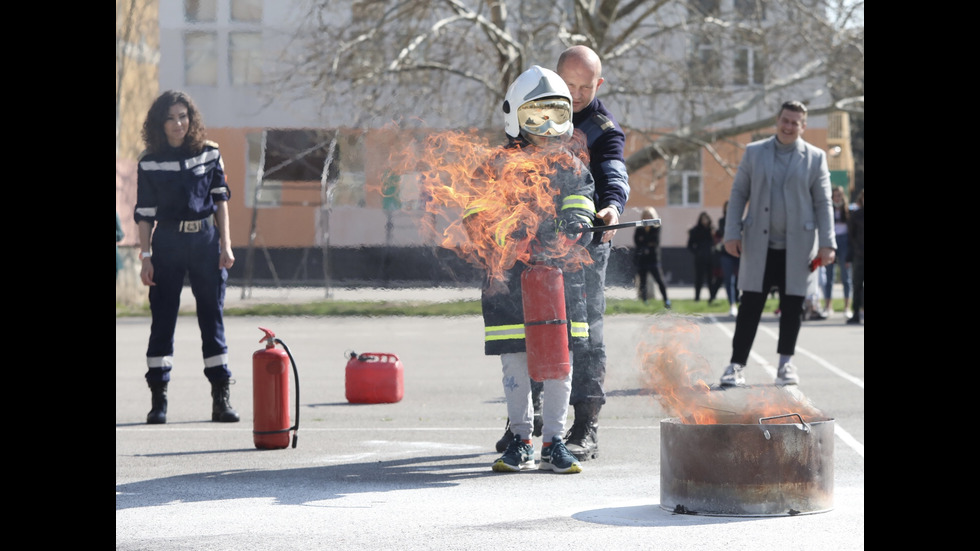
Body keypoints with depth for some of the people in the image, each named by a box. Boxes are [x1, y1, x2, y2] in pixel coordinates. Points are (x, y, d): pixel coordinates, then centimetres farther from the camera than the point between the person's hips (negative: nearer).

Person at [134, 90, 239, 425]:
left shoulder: (210, 153, 4)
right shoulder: (150, 162, 1)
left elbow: (220, 201, 7)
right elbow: (144, 213, 2)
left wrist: (226, 245, 1)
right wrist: (145, 256, -3)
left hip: (206, 240, 1)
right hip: (167, 242, -1)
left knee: (212, 316, 2)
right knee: (162, 318, 0)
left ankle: (221, 397, 5)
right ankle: (158, 398, 5)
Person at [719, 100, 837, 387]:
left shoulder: (815, 157, 4)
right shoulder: (754, 152, 7)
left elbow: (823, 203, 3)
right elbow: (738, 194, 7)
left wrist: (827, 243, -5)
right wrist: (732, 233, -3)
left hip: (797, 246, 0)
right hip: (759, 245, 0)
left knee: (792, 306, 5)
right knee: (750, 305, -3)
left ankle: (786, 363, 20)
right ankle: (737, 364, 0)